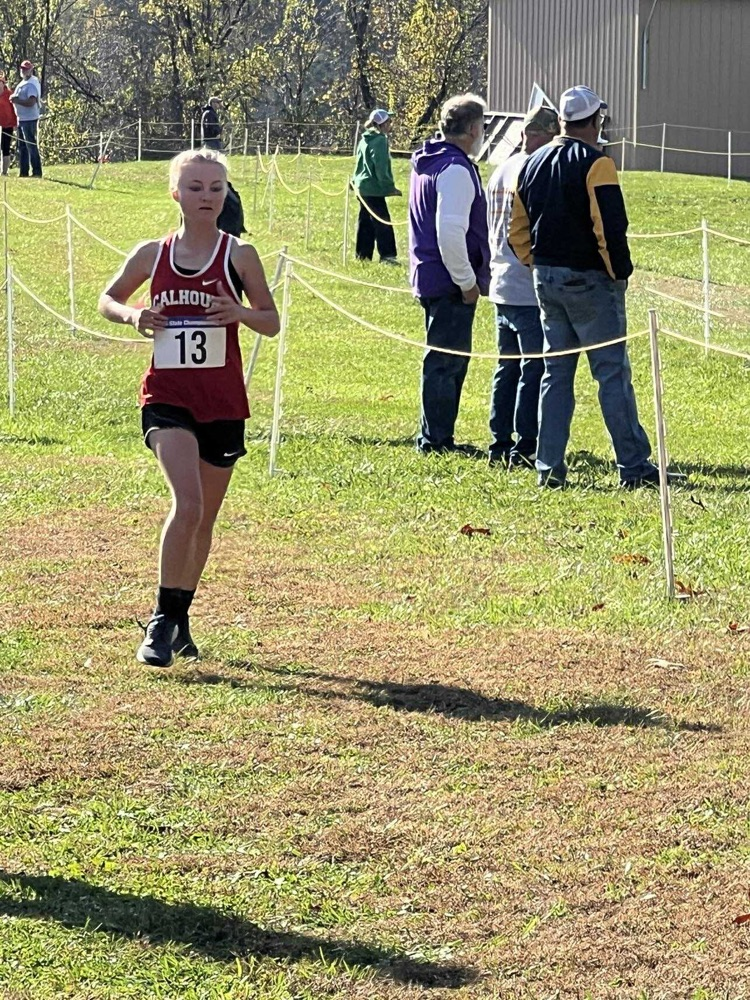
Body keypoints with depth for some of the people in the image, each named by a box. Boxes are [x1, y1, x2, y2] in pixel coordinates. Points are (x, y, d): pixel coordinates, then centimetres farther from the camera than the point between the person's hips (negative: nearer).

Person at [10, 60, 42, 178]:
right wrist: (14, 98, 6)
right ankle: (23, 172, 19)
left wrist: (16, 100, -20)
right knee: (22, 147, 13)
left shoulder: (31, 84, -14)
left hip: (29, 119, -10)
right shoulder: (22, 83, 16)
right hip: (21, 119, 10)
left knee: (31, 145, -8)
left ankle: (36, 172, -5)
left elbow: (31, 102, -25)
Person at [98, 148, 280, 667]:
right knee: (188, 504, -20)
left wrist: (240, 312, -17)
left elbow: (272, 323, 4)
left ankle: (181, 617, 30)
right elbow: (109, 299, 16)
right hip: (167, 396, -1)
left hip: (223, 402, 1)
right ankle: (162, 620, -12)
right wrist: (132, 315, -6)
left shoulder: (239, 255, -1)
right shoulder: (152, 254, 2)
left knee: (204, 518, 11)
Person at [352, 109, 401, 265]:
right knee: (383, 222, -7)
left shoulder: (365, 139, 13)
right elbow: (381, 167, -18)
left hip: (362, 186, 9)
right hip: (374, 188, -9)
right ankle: (387, 255, -9)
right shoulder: (380, 141, -14)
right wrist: (390, 187, -13)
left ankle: (363, 255, 14)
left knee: (365, 222, 12)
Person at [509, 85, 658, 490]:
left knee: (555, 373, 11)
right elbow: (610, 227, -20)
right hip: (588, 281, -7)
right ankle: (633, 466, -2)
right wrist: (619, 272, -9)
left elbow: (518, 230, 13)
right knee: (613, 373, -3)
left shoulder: (532, 164, 10)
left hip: (546, 279, 7)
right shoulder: (594, 163, -13)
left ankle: (549, 467, 8)